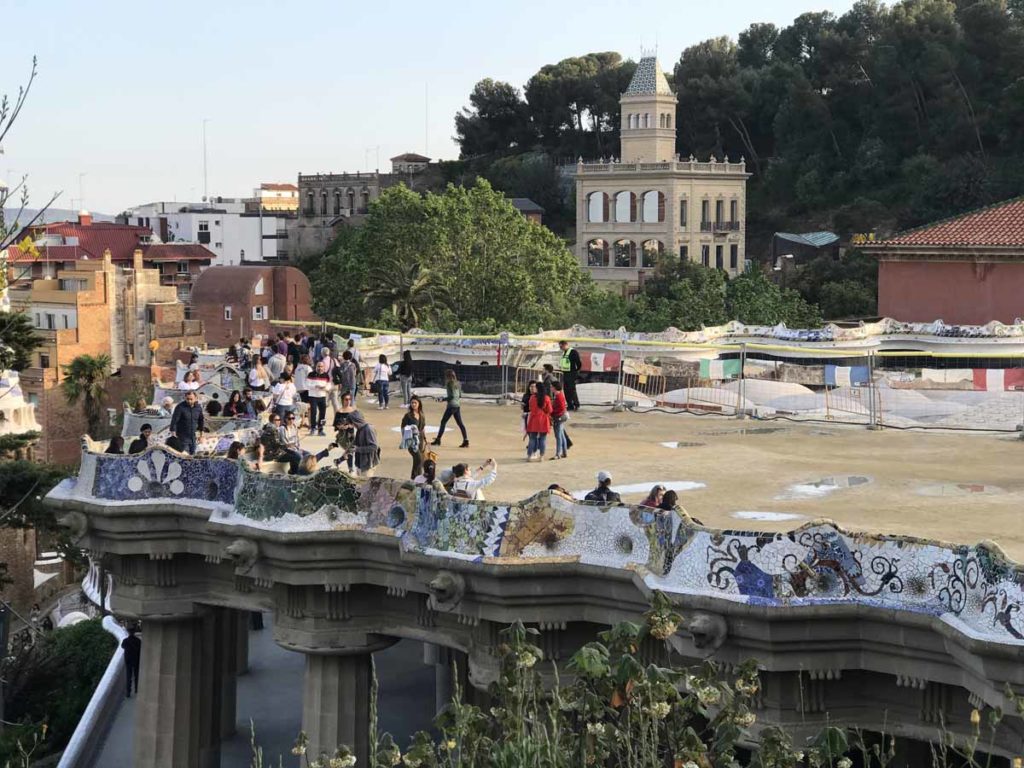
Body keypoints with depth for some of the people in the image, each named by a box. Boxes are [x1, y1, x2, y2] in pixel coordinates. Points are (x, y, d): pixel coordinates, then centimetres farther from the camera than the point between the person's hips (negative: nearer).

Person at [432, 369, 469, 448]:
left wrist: (443, 399, -9)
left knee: (443, 422, 4)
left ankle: (438, 439, 9)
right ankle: (466, 440, -1)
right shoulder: (457, 383, 10)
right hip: (457, 405, 8)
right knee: (460, 423, 7)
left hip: (451, 405, -8)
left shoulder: (449, 384, -13)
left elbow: (451, 396, -19)